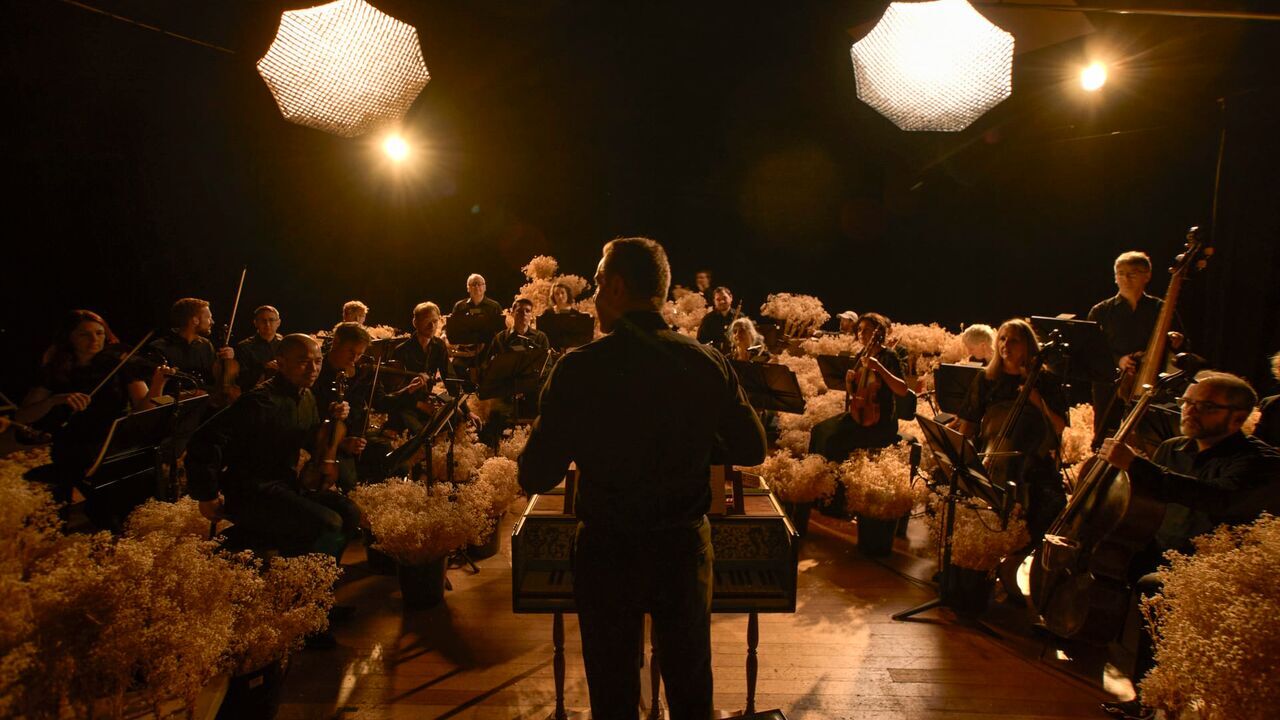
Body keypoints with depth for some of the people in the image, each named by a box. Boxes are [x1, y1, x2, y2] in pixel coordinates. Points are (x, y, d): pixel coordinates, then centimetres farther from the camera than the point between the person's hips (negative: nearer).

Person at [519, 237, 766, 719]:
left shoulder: (580, 367, -18)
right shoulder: (708, 363, -10)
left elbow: (536, 478, -15)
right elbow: (752, 450, 0)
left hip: (607, 551, -2)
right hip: (685, 547, 3)